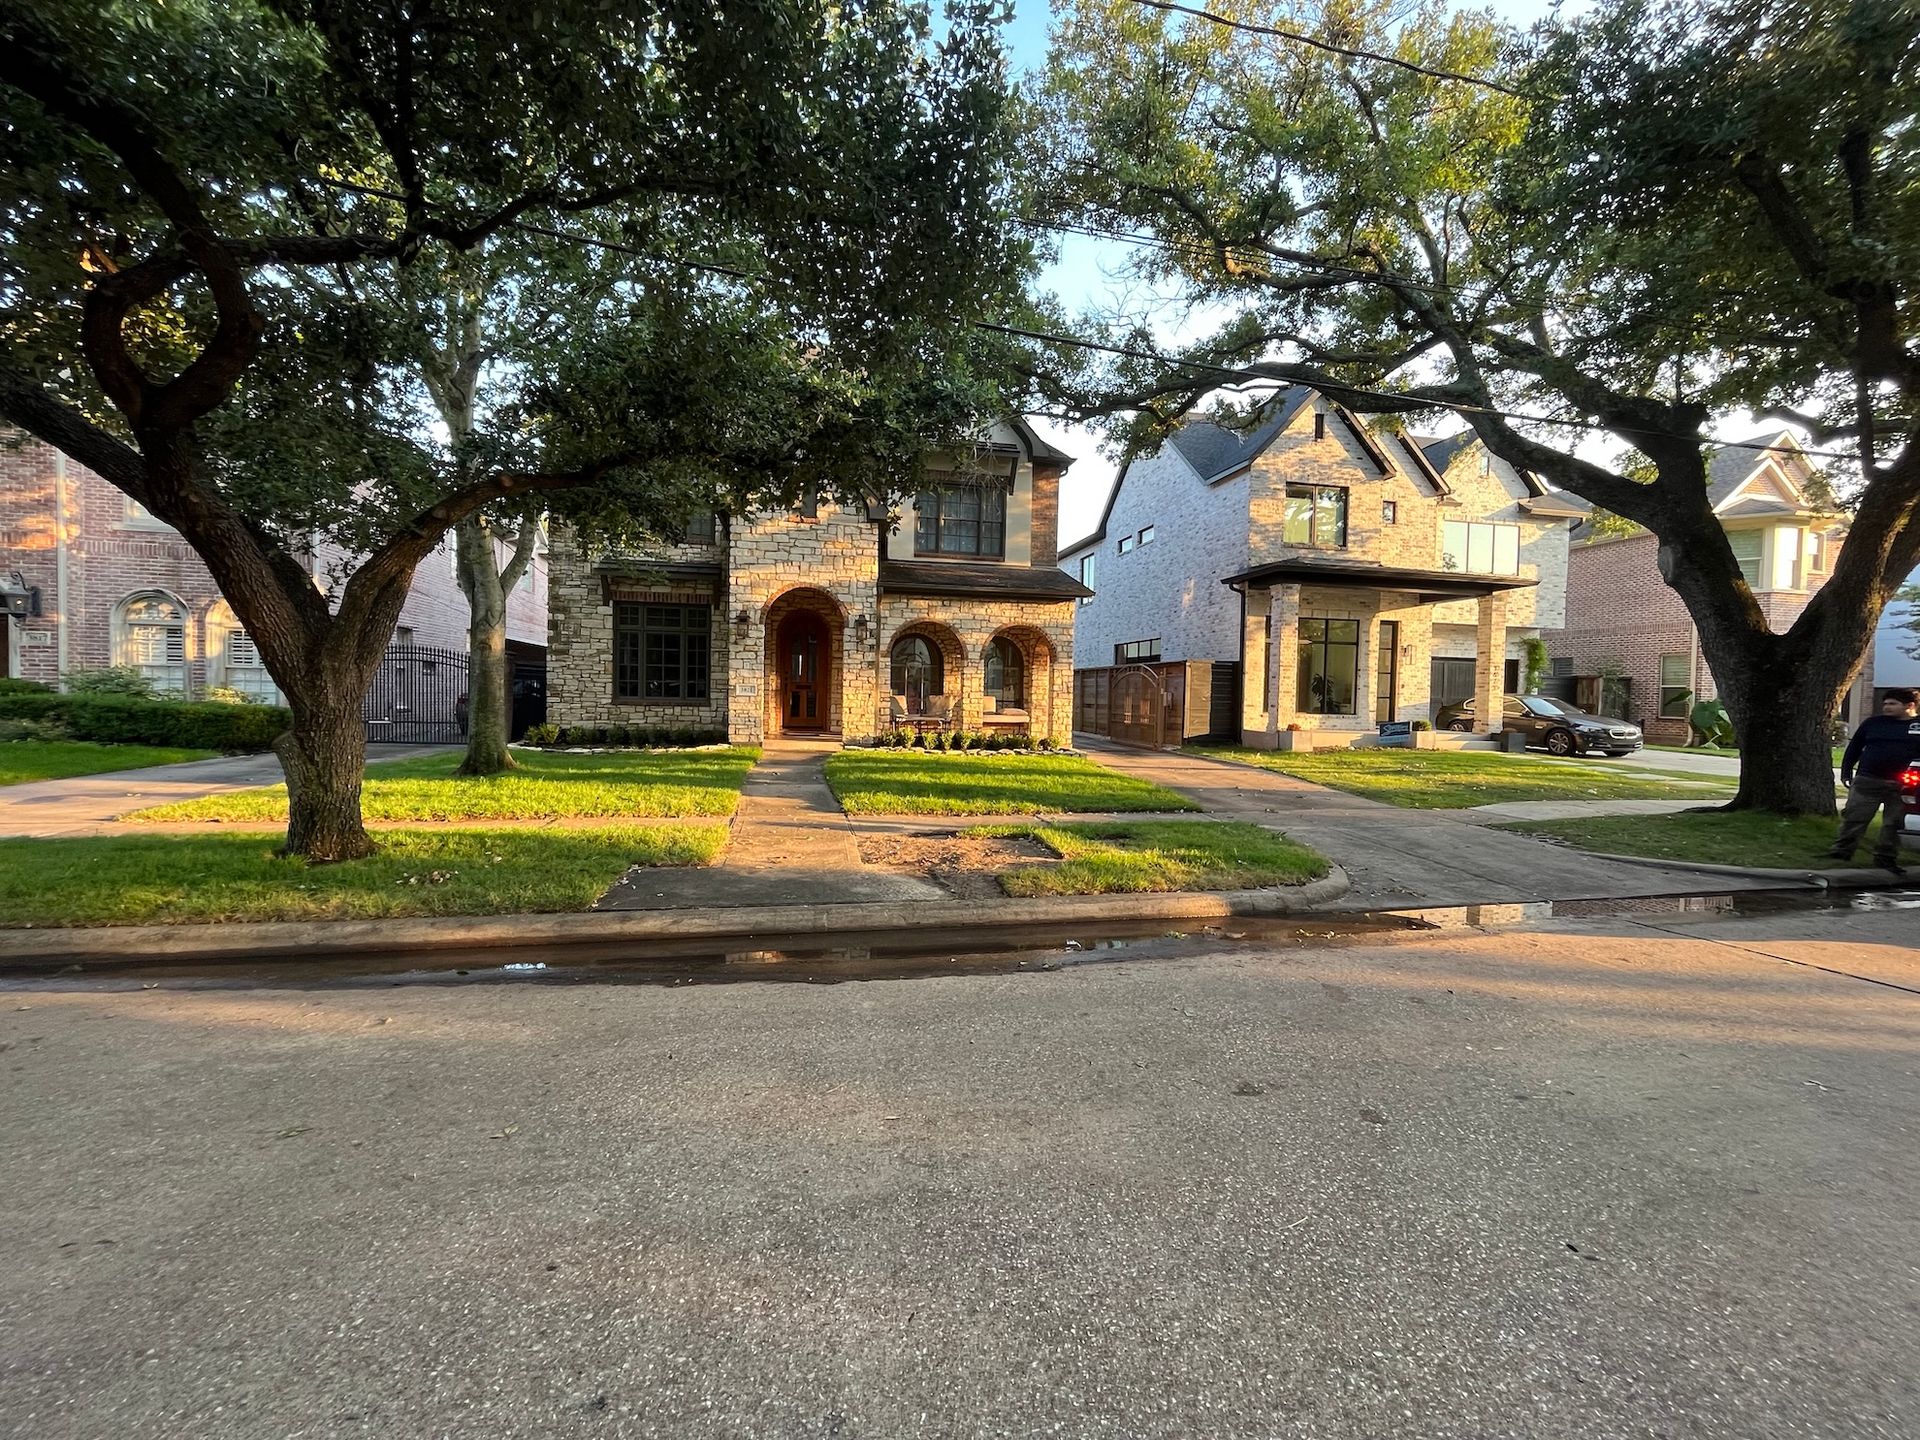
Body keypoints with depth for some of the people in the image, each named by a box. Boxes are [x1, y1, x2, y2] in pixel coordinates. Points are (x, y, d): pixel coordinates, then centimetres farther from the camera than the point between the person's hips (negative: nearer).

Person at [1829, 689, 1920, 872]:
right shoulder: (1873, 723, 8)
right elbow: (1854, 748, 12)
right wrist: (1846, 772, 8)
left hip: (1901, 786, 0)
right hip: (1867, 781, 0)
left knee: (1894, 824, 5)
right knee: (1854, 819, 0)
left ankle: (1886, 857, 14)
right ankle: (1841, 851, 6)